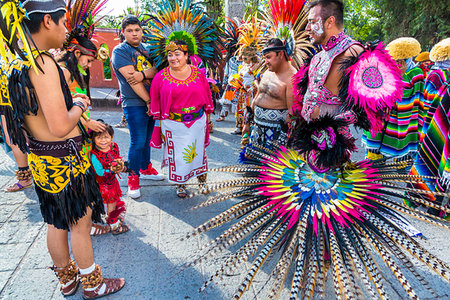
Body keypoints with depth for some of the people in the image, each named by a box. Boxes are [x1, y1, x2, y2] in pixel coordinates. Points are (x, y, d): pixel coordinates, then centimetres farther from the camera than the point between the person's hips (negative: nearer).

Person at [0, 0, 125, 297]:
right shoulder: (43, 64, -22)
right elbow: (60, 127, -28)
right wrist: (79, 104, -9)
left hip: (40, 158, 9)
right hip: (64, 158, -9)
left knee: (56, 223, 21)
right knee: (80, 223, 9)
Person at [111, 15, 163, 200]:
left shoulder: (147, 48, 14)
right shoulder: (120, 51, -5)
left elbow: (158, 70, 1)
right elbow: (131, 79, -14)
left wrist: (143, 74, -20)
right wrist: (148, 101, -16)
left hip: (152, 101, 6)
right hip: (134, 103, -6)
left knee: (148, 139, 14)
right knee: (138, 142, -7)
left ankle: (145, 169, 31)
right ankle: (133, 178, 8)